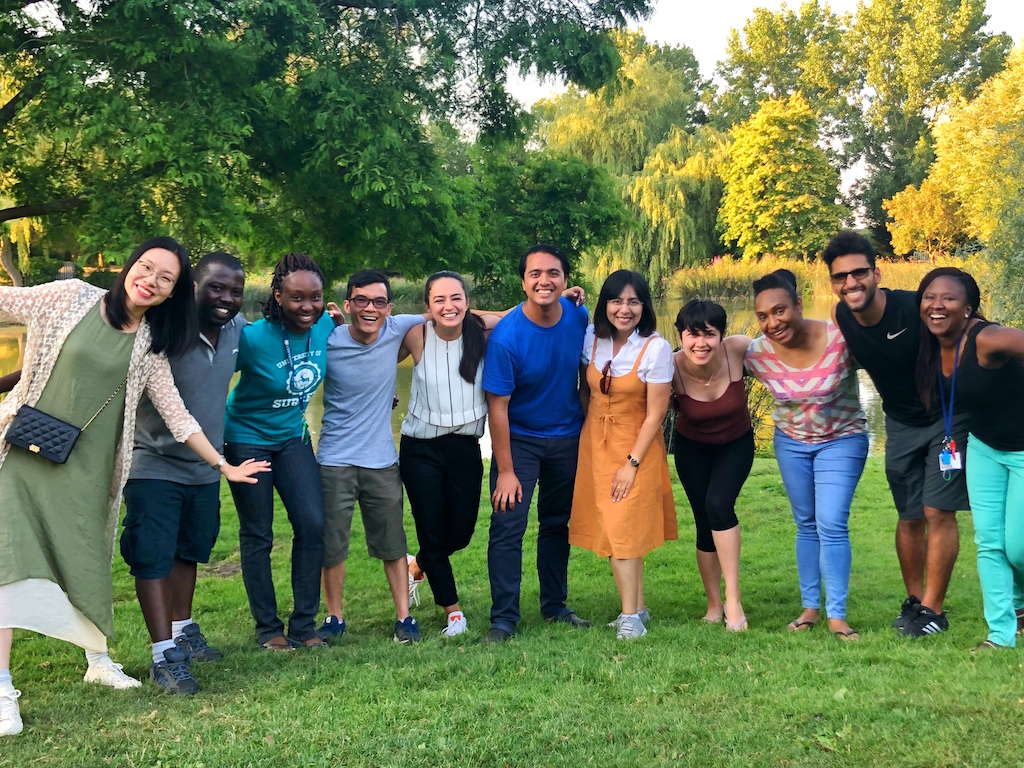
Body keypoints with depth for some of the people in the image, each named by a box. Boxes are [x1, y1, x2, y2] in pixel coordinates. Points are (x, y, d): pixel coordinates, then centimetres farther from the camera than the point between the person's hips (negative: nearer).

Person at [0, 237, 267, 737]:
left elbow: (175, 413, 10)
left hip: (85, 465, 3)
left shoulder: (151, 345, 6)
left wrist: (222, 465, 9)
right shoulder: (73, 298, -2)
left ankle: (99, 659, 32)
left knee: (88, 562, 9)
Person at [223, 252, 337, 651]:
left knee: (313, 524, -4)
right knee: (257, 535, 4)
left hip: (292, 436, 5)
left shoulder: (325, 325, -11)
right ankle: (268, 630, 16)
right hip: (247, 439, -4)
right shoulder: (252, 338, -27)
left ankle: (304, 626, 8)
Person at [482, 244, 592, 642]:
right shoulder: (506, 336, -23)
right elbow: (498, 406, -19)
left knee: (557, 523, 14)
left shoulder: (578, 317, -10)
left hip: (567, 437, 4)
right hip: (519, 438, -4)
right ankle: (503, 619, 0)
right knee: (507, 527, -9)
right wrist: (506, 471, -19)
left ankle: (555, 606, 27)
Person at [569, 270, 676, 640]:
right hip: (594, 443, 4)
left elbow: (655, 414, -13)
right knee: (612, 526, 6)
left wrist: (632, 463, -15)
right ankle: (637, 607, 16)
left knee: (623, 527, -7)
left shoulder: (656, 348, -14)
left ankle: (630, 616, 0)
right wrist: (588, 434, 8)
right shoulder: (592, 338, -2)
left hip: (636, 448, -4)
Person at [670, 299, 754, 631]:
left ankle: (733, 597, -14)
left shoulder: (739, 349, -27)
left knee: (718, 505, -22)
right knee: (705, 522, 0)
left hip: (736, 444, -1)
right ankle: (714, 605, 17)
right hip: (692, 448, 1)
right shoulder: (672, 368, -28)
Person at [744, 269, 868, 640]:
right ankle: (810, 606, 24)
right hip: (791, 442, 3)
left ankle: (836, 615, -1)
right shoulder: (757, 354, -17)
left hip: (842, 439, -3)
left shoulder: (840, 339, -27)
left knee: (831, 524, -11)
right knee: (806, 525, 13)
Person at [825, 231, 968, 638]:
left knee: (938, 512, -8)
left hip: (948, 417, -5)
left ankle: (933, 610, 3)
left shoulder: (916, 308, -27)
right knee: (909, 517, 10)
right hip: (901, 422, 5)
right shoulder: (840, 317, -11)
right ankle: (914, 599, 26)